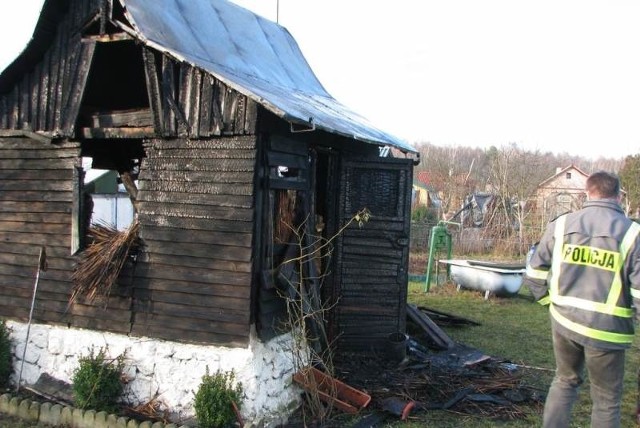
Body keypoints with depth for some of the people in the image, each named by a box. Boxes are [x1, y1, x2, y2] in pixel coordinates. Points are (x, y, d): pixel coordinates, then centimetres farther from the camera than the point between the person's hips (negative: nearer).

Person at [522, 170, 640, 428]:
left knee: (565, 381, 25)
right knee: (606, 401, 14)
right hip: (606, 330, -3)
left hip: (564, 322, 3)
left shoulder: (561, 225, -1)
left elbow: (534, 273, 3)